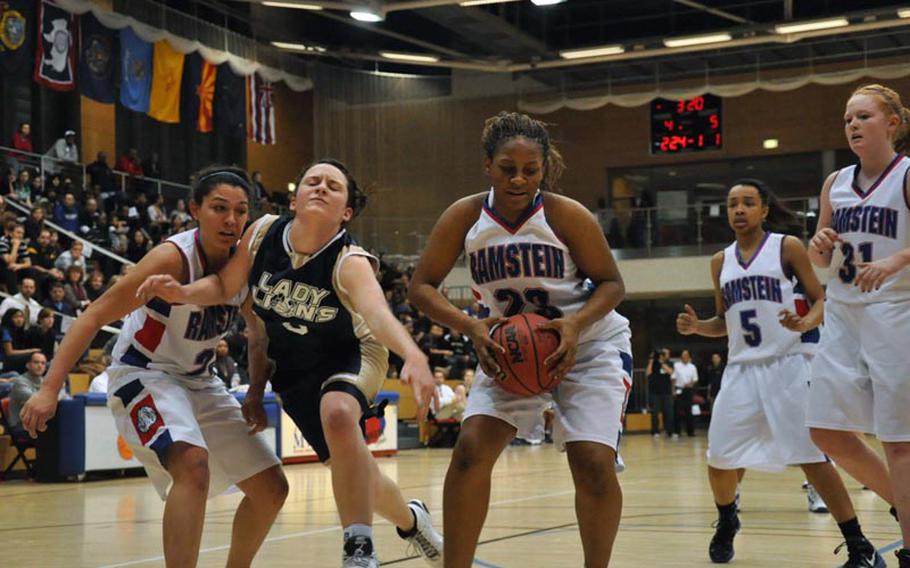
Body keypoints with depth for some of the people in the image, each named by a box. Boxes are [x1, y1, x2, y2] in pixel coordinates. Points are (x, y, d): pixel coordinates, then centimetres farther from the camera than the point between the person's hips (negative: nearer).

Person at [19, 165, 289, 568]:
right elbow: (95, 315, -24)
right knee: (193, 463, -36)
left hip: (198, 382, 7)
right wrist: (50, 388, -31)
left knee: (272, 489, 6)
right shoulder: (173, 259, -24)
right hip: (144, 375, -7)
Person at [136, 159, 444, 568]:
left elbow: (378, 313, -50)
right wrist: (182, 293, -21)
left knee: (337, 411, -38)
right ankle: (410, 521, 42)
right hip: (293, 369, 5)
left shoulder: (350, 262, -30)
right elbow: (225, 285, -1)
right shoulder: (263, 233, -17)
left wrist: (414, 357, -70)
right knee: (351, 470, 10)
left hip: (350, 356, -5)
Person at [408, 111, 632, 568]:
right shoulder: (465, 217, -13)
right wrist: (470, 327, -26)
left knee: (594, 463, -16)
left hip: (588, 343, -2)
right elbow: (421, 286, -9)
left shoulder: (566, 215, -19)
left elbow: (611, 283, -11)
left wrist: (576, 324, -30)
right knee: (471, 450, -14)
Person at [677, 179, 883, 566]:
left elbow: (821, 300, -2)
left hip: (789, 364, -5)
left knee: (811, 455, -13)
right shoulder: (720, 262, 13)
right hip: (742, 368, 5)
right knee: (719, 459, 3)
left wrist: (806, 324, -23)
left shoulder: (788, 247, -1)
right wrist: (697, 327, -1)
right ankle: (726, 523, 33)